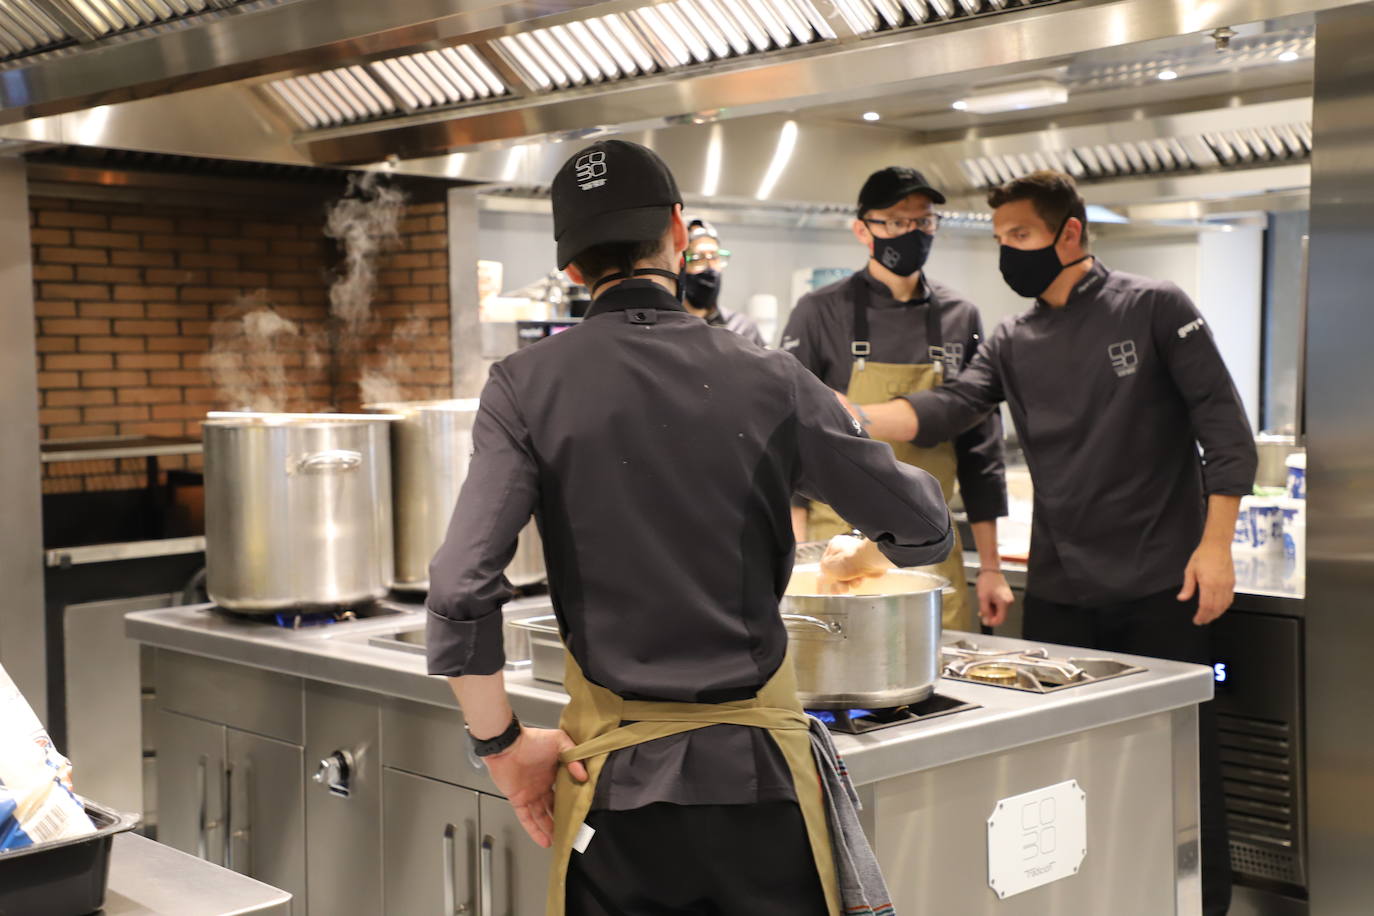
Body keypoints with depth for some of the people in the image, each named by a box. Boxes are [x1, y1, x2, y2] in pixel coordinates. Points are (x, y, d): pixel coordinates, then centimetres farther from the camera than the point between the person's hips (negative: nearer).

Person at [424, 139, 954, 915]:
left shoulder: (527, 388, -6)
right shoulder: (770, 382, -5)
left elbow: (461, 591, -14)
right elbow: (925, 531, 3)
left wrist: (502, 743, -1)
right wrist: (862, 557, 26)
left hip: (615, 778, 0)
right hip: (754, 766, 0)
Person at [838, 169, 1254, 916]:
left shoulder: (1153, 309, -5)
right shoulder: (1013, 343, 8)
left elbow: (1224, 429, -7)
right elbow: (946, 410, -5)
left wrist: (1215, 546, -12)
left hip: (1161, 587, -4)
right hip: (1058, 594, 5)